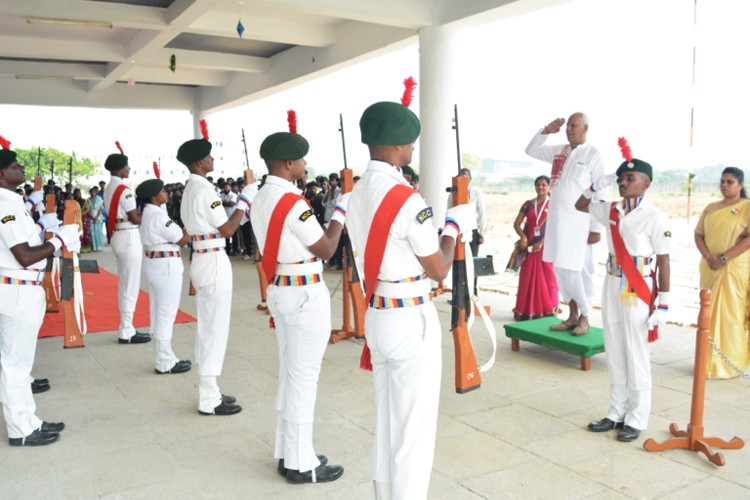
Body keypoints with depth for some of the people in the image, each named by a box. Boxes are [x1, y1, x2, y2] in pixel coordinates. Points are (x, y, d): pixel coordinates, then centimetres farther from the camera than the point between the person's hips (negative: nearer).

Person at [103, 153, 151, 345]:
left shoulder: (109, 189, 14)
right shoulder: (123, 189, -16)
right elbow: (135, 218, -16)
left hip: (118, 236, 10)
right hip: (129, 238, -10)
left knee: (124, 285, 14)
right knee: (131, 286, -5)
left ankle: (126, 327, 20)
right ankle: (127, 332, -1)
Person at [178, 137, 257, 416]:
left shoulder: (190, 189, 15)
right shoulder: (204, 190, -16)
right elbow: (227, 230, -16)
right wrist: (244, 200, -8)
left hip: (203, 259, 10)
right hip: (214, 262, -10)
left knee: (207, 328, 15)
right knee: (215, 329, -3)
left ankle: (208, 392, 24)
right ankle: (209, 400, 5)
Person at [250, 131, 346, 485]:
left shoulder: (261, 199, 8)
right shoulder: (293, 202, -20)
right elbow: (326, 250, -12)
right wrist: (340, 211, -2)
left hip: (280, 290, 9)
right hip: (306, 295, -9)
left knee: (289, 373, 17)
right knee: (304, 378, 1)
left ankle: (287, 452, 29)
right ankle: (301, 463, 13)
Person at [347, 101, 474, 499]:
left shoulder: (357, 193, 7)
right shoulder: (406, 197, -19)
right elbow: (439, 270, -11)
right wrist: (455, 225, 3)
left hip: (377, 316, 9)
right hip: (411, 320, -9)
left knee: (386, 421, 20)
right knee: (414, 430, 5)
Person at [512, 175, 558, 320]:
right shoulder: (528, 204, 8)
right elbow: (516, 223, 5)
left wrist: (541, 242, -17)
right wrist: (523, 237, -12)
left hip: (546, 246, -2)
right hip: (529, 246, 2)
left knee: (546, 277, 1)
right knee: (528, 278, 4)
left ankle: (547, 311, 8)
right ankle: (526, 311, 9)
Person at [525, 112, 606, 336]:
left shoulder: (593, 154, -7)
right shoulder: (559, 151, 11)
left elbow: (599, 194, -10)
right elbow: (531, 151, 23)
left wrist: (596, 228, -13)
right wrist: (546, 131, 7)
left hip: (578, 223, -6)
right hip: (556, 220, 6)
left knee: (577, 271, -4)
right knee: (560, 269, 9)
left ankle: (584, 317, 13)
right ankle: (573, 315, 20)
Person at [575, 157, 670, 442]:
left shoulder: (655, 218, -12)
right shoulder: (611, 211, 6)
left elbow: (663, 263, -11)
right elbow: (580, 206, 23)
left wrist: (663, 306, -13)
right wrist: (596, 187, 5)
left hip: (638, 292, -6)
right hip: (611, 287, 6)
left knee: (636, 357, 3)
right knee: (614, 354, 13)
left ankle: (636, 420, 16)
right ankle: (617, 413, 25)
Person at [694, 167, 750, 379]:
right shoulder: (711, 208, 14)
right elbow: (698, 234, 8)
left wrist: (725, 258, -18)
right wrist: (708, 256, -9)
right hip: (710, 268, 5)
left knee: (729, 315, -4)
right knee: (710, 315, 7)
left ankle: (729, 364, 5)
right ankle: (710, 361, 16)